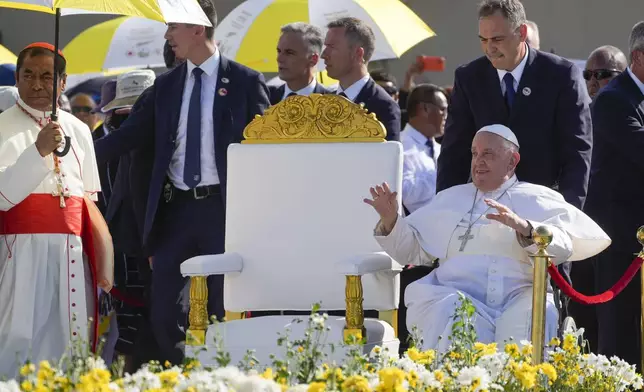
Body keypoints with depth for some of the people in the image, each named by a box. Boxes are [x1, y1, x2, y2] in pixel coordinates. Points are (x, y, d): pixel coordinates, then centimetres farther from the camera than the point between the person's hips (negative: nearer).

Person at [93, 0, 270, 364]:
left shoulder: (245, 82, -1)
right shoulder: (166, 86, 11)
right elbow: (126, 137, 9)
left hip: (224, 208, -4)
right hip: (176, 208, 4)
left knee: (225, 308, 0)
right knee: (163, 309, 3)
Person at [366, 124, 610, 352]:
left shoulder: (537, 199, 16)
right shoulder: (451, 198, 28)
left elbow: (563, 246, -3)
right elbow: (413, 249, 23)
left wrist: (524, 227, -21)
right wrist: (390, 220, 4)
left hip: (519, 294, -2)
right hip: (458, 292, 2)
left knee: (535, 313, -33)